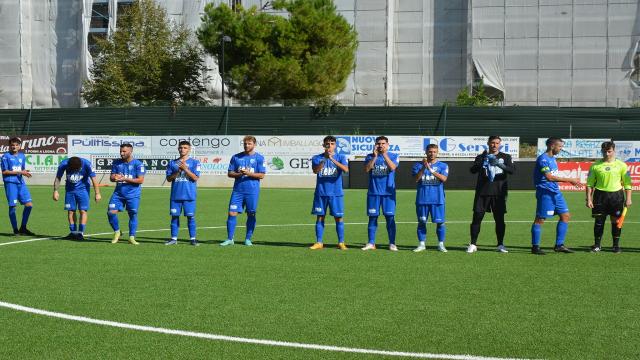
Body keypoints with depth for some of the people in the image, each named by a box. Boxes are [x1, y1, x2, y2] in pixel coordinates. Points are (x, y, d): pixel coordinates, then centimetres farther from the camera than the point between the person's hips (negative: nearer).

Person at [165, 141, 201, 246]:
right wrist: (178, 171, -8)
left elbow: (195, 178, -6)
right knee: (174, 216, 5)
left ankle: (192, 238, 5)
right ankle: (174, 238, 11)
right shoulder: (173, 163, 11)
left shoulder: (194, 162, 3)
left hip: (189, 195, -3)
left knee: (190, 216, -2)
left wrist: (185, 169, -16)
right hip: (175, 195, 3)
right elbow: (169, 178, 6)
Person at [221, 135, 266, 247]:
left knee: (251, 214, 4)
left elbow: (261, 175, -3)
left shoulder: (259, 158, 2)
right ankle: (229, 239, 2)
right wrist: (238, 174, -10)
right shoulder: (236, 157, 9)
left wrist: (248, 173, -17)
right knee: (232, 213, -4)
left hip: (252, 191, -2)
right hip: (238, 190, 2)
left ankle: (248, 239, 15)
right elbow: (229, 173, 10)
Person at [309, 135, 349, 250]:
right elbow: (315, 170, -13)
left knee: (338, 218, 0)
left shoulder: (340, 157, 2)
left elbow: (346, 169, -17)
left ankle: (341, 242, 6)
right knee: (320, 217, 4)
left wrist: (332, 159, -25)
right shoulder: (317, 158, 4)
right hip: (321, 193, 1)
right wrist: (324, 159, -26)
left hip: (336, 193, -1)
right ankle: (319, 242, 10)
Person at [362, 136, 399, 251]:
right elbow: (366, 169, -9)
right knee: (372, 217, 3)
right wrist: (375, 156, -13)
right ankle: (371, 243, 9)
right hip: (373, 191, 1)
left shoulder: (393, 156, 4)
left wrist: (384, 154, -17)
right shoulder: (370, 157, 7)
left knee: (390, 217, -3)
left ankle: (392, 244, 2)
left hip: (388, 192, -1)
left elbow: (392, 167, -15)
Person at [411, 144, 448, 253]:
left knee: (440, 222, -2)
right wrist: (423, 167, -17)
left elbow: (443, 178, -11)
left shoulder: (443, 165, 5)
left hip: (438, 199, -1)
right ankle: (421, 244, 12)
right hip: (422, 198, 1)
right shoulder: (418, 165, 8)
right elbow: (416, 179, -6)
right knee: (421, 222, 5)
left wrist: (431, 170, -20)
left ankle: (441, 244, 7)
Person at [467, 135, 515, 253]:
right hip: (482, 192, 0)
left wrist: (500, 164, -24)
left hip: (499, 193, 0)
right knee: (477, 218, -2)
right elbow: (473, 170, -7)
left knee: (499, 219, 2)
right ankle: (473, 244, 4)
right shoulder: (481, 157, 8)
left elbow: (512, 170, -8)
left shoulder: (506, 157, 8)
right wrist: (483, 160, -23)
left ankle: (500, 245, 11)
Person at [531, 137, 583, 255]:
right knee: (540, 219, -4)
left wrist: (571, 181, 16)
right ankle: (535, 247, 3)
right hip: (545, 192, -10)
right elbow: (549, 177, -23)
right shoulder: (543, 159, -14)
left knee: (566, 215, 7)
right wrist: (570, 180, -21)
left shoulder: (552, 159, 17)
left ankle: (559, 245, 11)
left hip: (555, 192, 10)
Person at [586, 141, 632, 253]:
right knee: (599, 220, 1)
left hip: (616, 195, 0)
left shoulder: (621, 165, 3)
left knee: (616, 221, 3)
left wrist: (628, 199, -2)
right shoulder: (595, 166, 3)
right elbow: (589, 184, 5)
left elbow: (627, 183, 4)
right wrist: (589, 199, -1)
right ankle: (597, 245, 10)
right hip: (600, 195, 0)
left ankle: (616, 245, 13)